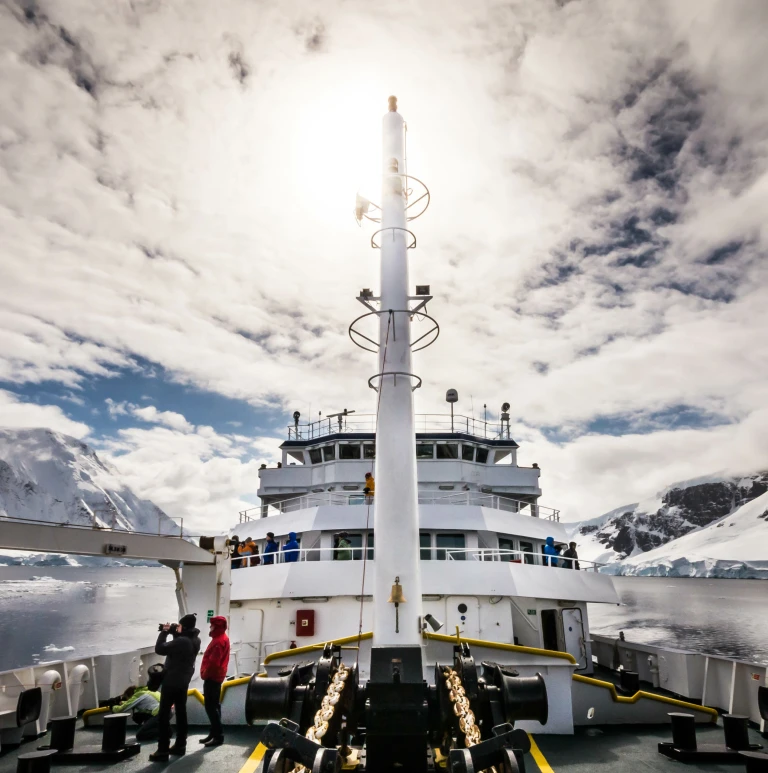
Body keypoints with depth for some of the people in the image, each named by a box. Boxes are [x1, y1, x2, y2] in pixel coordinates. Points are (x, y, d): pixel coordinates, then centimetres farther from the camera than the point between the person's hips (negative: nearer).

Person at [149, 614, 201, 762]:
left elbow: (159, 649, -21)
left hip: (171, 682, -8)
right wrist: (174, 633, 1)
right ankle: (180, 746, 21)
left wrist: (164, 632, -11)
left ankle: (163, 751, 0)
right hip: (184, 682, 8)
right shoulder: (195, 640, -1)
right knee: (181, 713, 14)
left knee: (163, 716, -1)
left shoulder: (181, 641, -28)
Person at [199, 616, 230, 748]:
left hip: (212, 677, -11)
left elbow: (213, 662, -26)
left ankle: (218, 736, -5)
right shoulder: (222, 638, 13)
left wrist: (205, 674, -14)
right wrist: (206, 673, 15)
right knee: (214, 705, 15)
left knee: (211, 707, -8)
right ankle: (214, 733, 22)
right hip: (216, 676, 11)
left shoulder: (219, 641, -21)